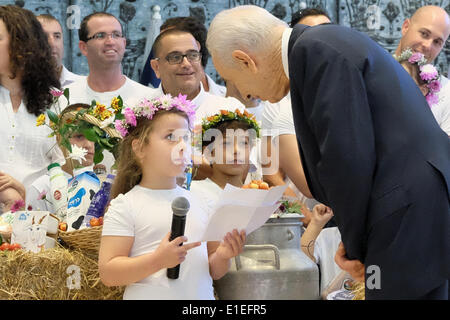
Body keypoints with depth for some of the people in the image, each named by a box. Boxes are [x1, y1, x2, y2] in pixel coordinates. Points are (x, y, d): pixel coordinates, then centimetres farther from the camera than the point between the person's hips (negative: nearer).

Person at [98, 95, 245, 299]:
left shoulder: (199, 201, 8)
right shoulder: (125, 206, -4)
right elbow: (107, 273, -10)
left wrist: (222, 256, -6)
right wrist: (158, 260, -20)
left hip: (202, 295, 3)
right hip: (150, 296, -3)